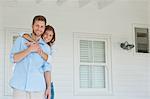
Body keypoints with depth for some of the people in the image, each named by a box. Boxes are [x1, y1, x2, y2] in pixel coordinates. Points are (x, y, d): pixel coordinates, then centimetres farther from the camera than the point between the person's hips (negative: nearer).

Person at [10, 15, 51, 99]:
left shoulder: (46, 48, 10)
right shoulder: (21, 40, 7)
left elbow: (47, 69, 9)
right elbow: (13, 58, -4)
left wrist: (49, 87, 1)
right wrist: (30, 49, -12)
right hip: (20, 86, -1)